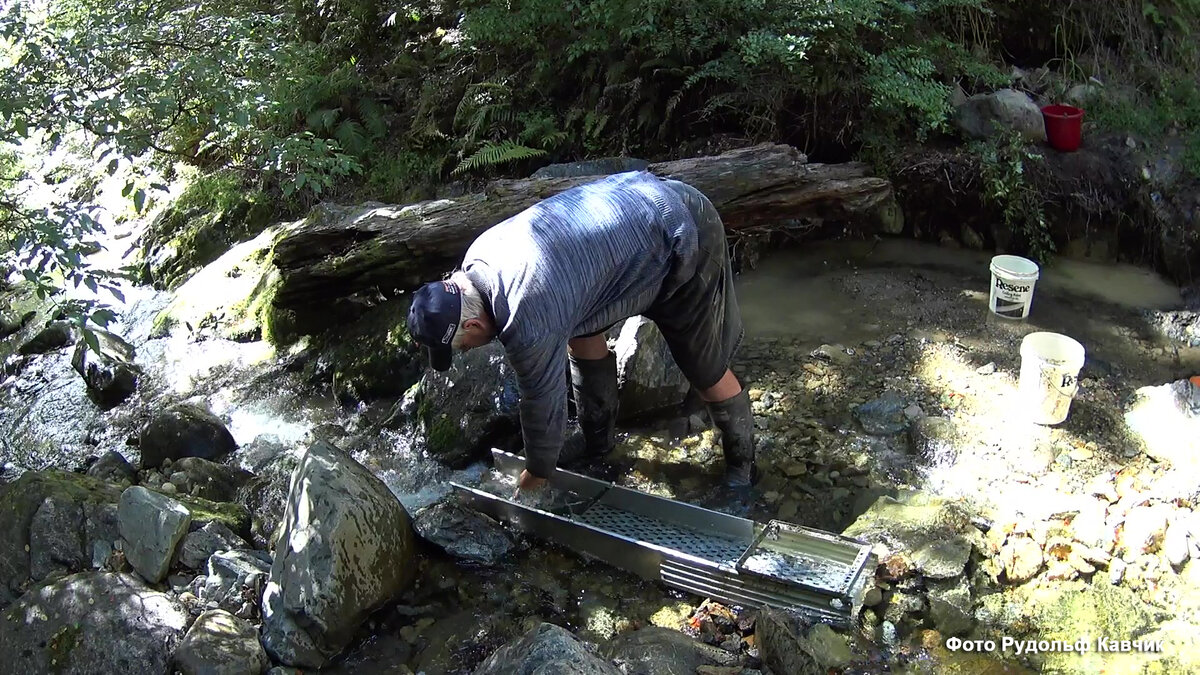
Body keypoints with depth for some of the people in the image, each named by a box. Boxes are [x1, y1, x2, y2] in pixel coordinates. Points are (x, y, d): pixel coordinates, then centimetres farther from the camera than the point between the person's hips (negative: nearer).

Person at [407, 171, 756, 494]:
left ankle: (742, 463, 28)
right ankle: (597, 443, 31)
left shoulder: (529, 325, -31)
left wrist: (533, 479, 4)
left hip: (683, 242, -9)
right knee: (581, 332, 14)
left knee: (706, 370, 3)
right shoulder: (478, 254, -4)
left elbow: (543, 404, -15)